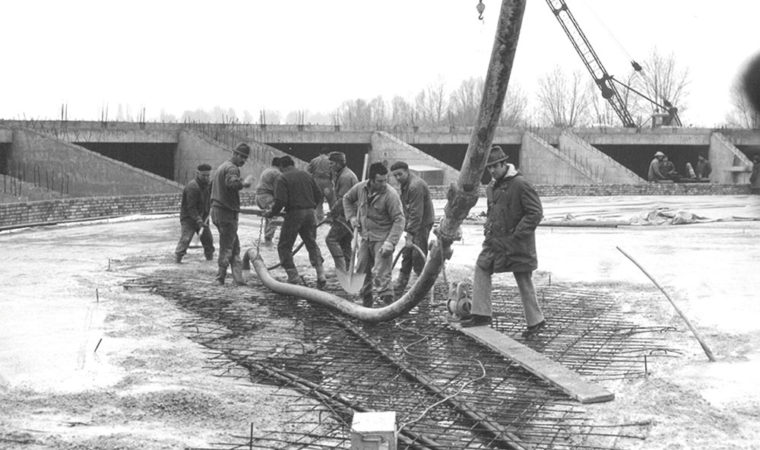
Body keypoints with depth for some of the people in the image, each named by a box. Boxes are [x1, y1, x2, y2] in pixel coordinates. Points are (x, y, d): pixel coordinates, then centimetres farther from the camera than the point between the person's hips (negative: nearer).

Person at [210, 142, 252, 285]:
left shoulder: (222, 166, 20)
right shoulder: (232, 168, -12)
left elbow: (212, 185, 27)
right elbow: (232, 183, -32)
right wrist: (243, 183, -16)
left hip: (216, 209, 10)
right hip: (227, 212, -10)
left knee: (235, 246, 11)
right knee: (227, 247, -2)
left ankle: (238, 278, 9)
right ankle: (220, 277, 2)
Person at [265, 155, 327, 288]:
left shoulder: (282, 179, -6)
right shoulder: (307, 175, 12)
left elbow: (281, 201, -16)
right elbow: (319, 195, 13)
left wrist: (272, 213, -1)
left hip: (294, 214, -6)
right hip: (310, 213, 6)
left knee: (284, 247, 6)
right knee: (312, 244, 19)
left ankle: (294, 277, 0)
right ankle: (321, 274, 10)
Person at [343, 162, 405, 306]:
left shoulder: (390, 194, -19)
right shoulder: (360, 188, -4)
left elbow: (399, 220, -19)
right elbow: (347, 198, 18)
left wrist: (390, 242, -26)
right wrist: (351, 217, 5)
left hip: (382, 239, -6)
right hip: (365, 237, 6)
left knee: (381, 274, -13)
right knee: (361, 270, 13)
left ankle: (388, 303, -8)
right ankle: (366, 300, 30)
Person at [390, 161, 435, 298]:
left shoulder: (415, 186, -23)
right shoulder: (404, 184, 10)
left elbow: (416, 213, -26)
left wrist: (410, 235, -26)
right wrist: (408, 232, 10)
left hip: (422, 223, -10)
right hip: (413, 224, 10)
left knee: (418, 258, -7)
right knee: (406, 256, 11)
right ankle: (397, 291, 15)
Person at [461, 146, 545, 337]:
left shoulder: (520, 184, -15)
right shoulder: (492, 186, 10)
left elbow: (536, 213, -17)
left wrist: (516, 235, -19)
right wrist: (488, 228, 10)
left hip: (516, 243, -8)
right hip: (495, 240, 8)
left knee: (524, 280, 0)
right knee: (481, 270, 5)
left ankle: (536, 320, 13)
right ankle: (481, 314, 10)